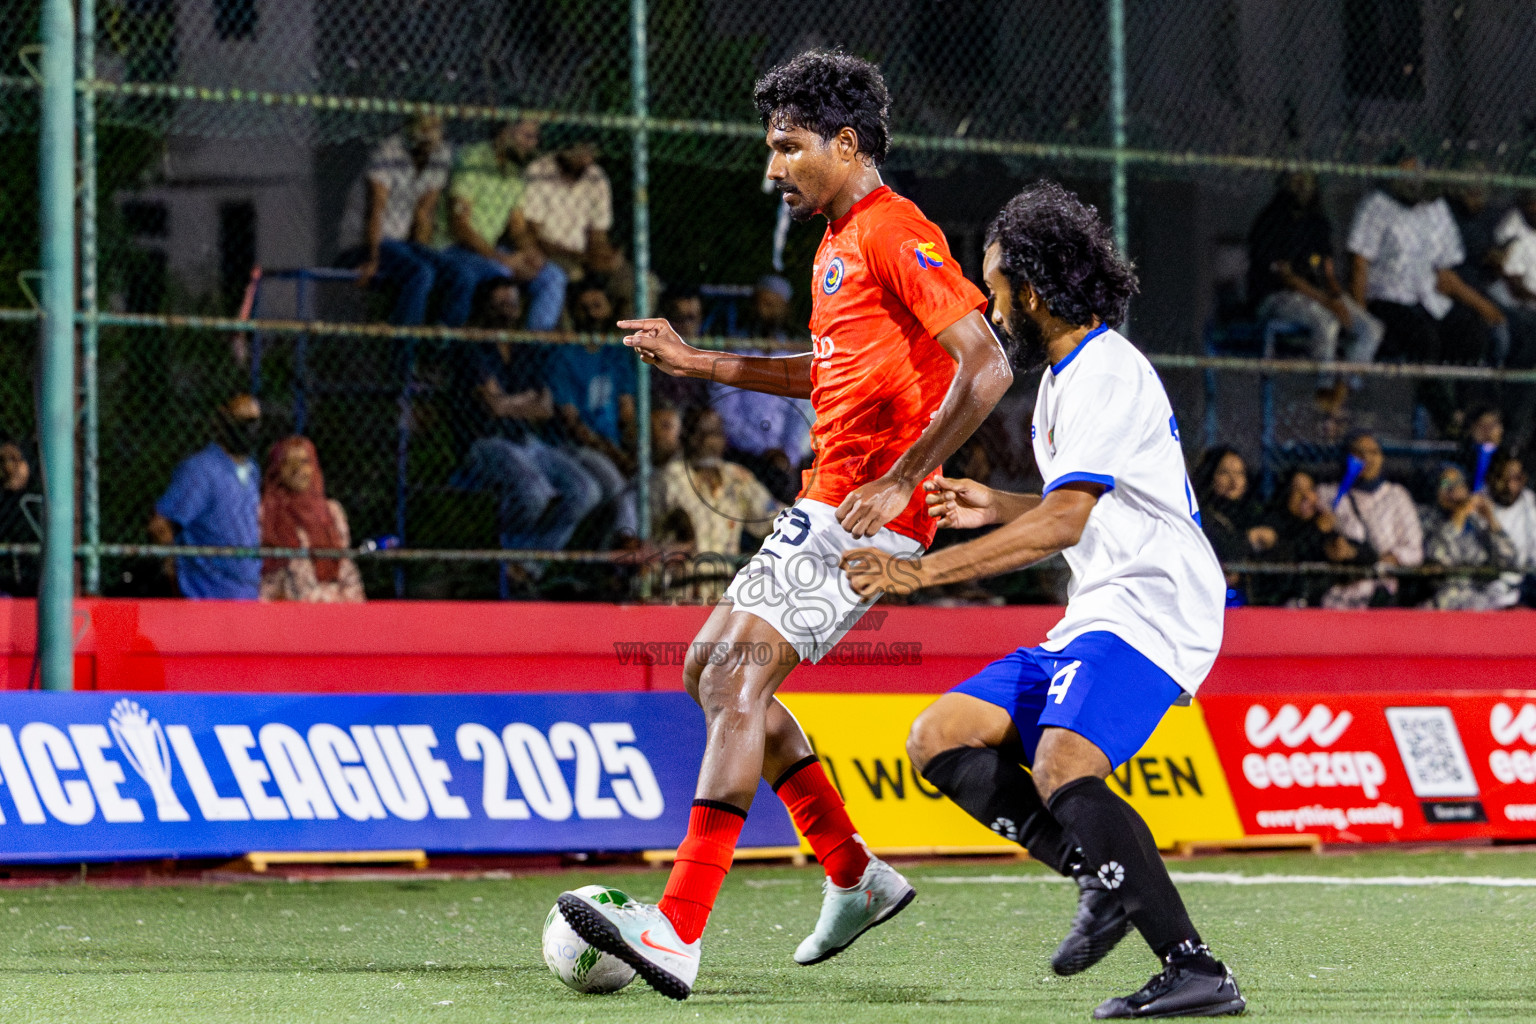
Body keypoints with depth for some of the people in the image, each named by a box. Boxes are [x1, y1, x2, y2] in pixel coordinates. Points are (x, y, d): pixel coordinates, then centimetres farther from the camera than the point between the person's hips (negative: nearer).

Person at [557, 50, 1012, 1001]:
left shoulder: (895, 233, -13)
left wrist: (900, 480, -24)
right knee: (712, 667, 15)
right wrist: (702, 363, 25)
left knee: (738, 677, -20)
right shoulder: (837, 242, 18)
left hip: (871, 514, -11)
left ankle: (679, 932, -26)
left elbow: (986, 366, -20)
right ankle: (856, 877, 21)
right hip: (826, 505, 11)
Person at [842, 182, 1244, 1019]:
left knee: (1062, 770, -31)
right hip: (1093, 619, 11)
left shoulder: (1107, 373, -14)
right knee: (938, 741, 3)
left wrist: (926, 571, -26)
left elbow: (1065, 520, -25)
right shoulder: (1066, 374, 18)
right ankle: (1107, 879, -2)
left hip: (1150, 614, -11)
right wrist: (998, 507, 22)